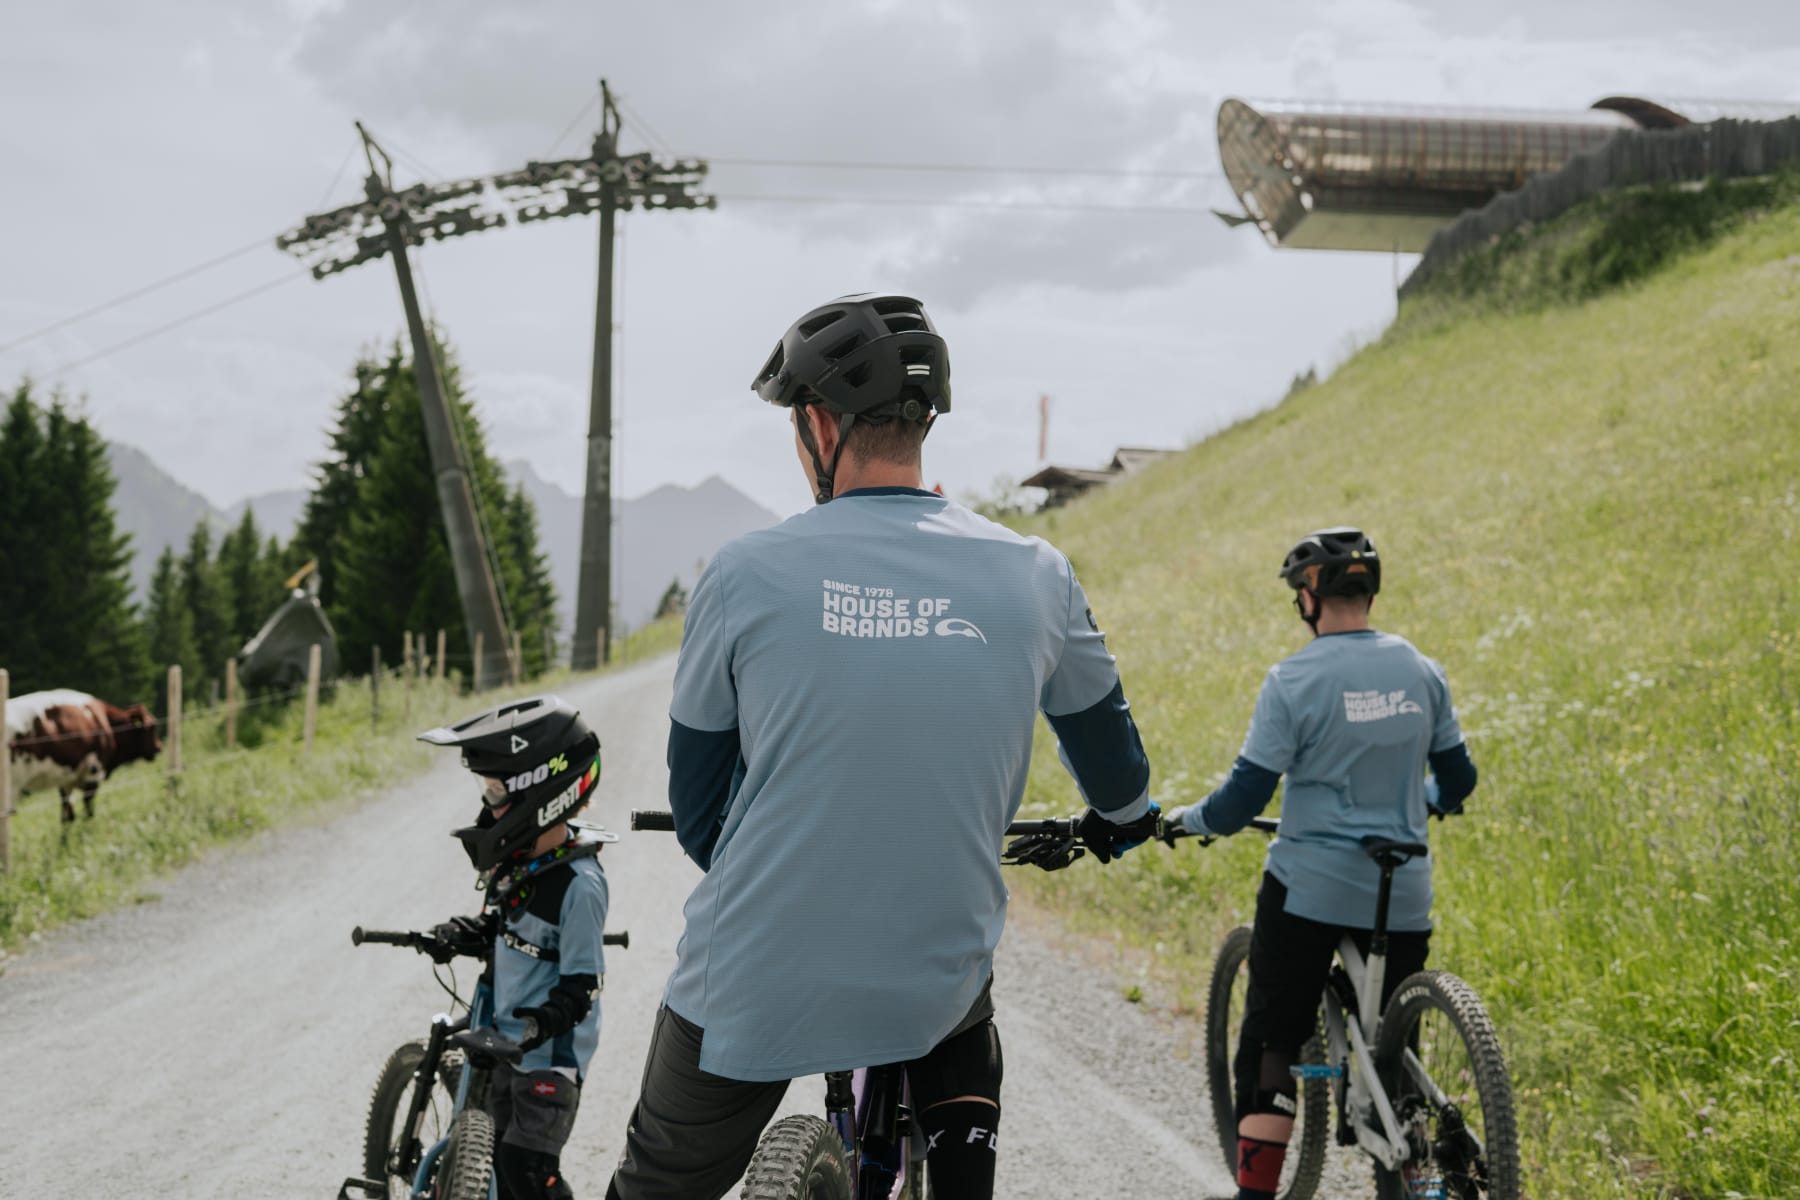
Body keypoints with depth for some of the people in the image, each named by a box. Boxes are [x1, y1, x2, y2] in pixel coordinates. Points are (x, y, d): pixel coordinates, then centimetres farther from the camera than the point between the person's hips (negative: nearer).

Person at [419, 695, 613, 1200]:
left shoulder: (578, 884, -23)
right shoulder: (519, 860, 3)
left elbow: (581, 984, -21)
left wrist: (538, 1026, -34)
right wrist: (461, 935, -1)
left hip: (552, 1052, -9)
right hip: (510, 1043, 9)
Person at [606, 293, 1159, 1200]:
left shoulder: (747, 574, -9)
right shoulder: (1033, 577, -4)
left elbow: (695, 801, 3)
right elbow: (1107, 744, 16)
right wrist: (1123, 817, 40)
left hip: (748, 993, -2)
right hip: (931, 986, 2)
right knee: (962, 1070, 36)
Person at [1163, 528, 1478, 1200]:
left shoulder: (1295, 679, -11)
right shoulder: (1421, 672, 3)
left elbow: (1245, 797, -11)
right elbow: (1457, 779, 14)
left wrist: (1186, 819, 9)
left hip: (1308, 891, -4)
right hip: (1402, 896, 4)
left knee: (1270, 1048, 5)